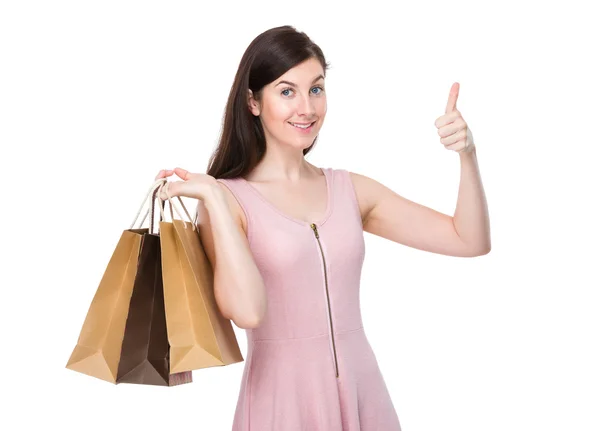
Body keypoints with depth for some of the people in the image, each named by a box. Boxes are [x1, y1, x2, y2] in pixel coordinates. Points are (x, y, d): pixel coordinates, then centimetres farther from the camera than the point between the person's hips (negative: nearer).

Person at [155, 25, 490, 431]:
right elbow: (247, 311, -23)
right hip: (282, 397, -3)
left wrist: (467, 155, -11)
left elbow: (471, 241, 2)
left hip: (364, 390, 4)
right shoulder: (226, 200, -8)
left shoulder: (351, 190, 2)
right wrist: (214, 199, -22)